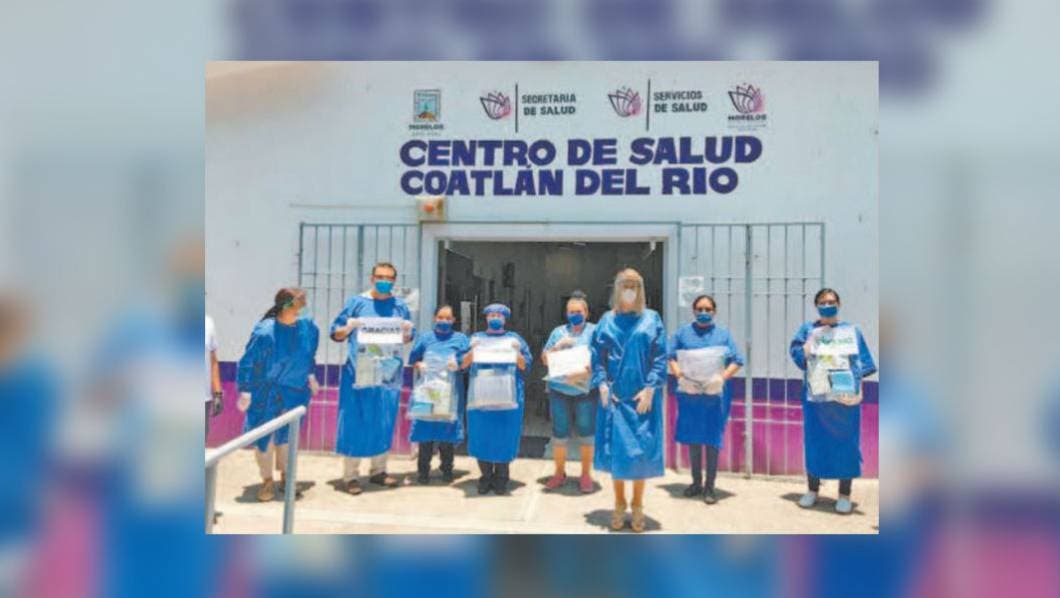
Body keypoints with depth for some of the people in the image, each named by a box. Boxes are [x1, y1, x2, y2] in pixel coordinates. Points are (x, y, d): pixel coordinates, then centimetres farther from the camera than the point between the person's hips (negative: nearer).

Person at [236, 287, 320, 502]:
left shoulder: (308, 328, -9)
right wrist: (245, 393, -13)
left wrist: (311, 377, 18)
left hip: (296, 391, 4)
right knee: (264, 436, 7)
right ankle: (267, 480, 25)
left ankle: (285, 475, 36)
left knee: (286, 434, 17)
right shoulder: (265, 332, -24)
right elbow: (247, 364, -16)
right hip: (267, 392, -3)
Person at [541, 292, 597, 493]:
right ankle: (559, 473, 20)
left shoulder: (595, 331, 5)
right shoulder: (559, 332, 13)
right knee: (559, 433, 5)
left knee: (586, 433, 0)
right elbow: (545, 359, 13)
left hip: (586, 391, -2)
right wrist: (557, 346, -5)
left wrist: (586, 372, -22)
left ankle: (586, 475, 14)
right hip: (559, 390, 2)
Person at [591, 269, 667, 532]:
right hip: (614, 395, 1)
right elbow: (597, 356, 7)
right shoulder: (606, 321, 9)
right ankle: (619, 505, 17)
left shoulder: (652, 319, 5)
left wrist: (650, 388, -10)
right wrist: (602, 384, -7)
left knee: (640, 450, 1)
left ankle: (637, 506, 16)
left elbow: (660, 357, 0)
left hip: (642, 395, -1)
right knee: (616, 448, 3)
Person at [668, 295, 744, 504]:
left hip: (715, 393, -1)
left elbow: (737, 361, 3)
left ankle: (709, 487, 13)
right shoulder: (683, 332, 9)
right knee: (692, 439, 9)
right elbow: (671, 357, 4)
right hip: (689, 392, 1)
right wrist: (680, 375, -13)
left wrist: (722, 377, -13)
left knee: (712, 440, 1)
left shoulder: (723, 334, 8)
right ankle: (696, 482, 24)